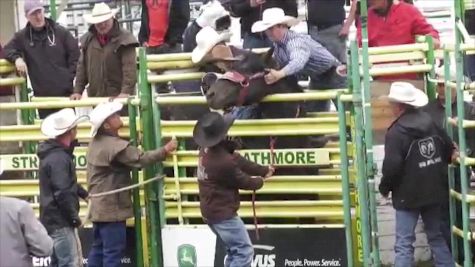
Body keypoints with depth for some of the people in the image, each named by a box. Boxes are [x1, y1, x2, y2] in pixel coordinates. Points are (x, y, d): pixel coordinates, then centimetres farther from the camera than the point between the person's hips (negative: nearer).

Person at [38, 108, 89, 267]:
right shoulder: (59, 159, -21)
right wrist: (75, 217, -15)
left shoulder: (54, 152, 13)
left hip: (53, 219, 11)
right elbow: (63, 194, -24)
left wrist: (84, 194, 19)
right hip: (61, 221, -11)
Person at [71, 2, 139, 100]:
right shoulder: (88, 39, 11)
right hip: (95, 97, 5)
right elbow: (82, 66, 13)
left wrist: (126, 91, -26)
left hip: (119, 98, -5)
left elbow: (129, 68, -15)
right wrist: (78, 91, 7)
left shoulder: (124, 39, -7)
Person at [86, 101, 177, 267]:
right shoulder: (114, 146, -21)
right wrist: (165, 150, -13)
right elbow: (141, 159, -23)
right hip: (111, 208, -10)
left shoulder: (97, 142, 11)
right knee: (113, 251, -5)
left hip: (99, 207, 10)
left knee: (99, 248, 14)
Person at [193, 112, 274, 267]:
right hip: (222, 213, -10)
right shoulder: (223, 161, -29)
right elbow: (244, 182, -11)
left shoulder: (207, 149, 0)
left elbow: (238, 161, 8)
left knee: (235, 250, 20)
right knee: (244, 251, -6)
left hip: (211, 211, 10)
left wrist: (264, 170, 14)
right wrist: (260, 181, 11)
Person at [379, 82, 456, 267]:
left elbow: (392, 166, -19)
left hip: (408, 195, -7)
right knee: (436, 235, 19)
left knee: (404, 244, -8)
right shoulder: (431, 123, 6)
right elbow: (450, 151, 15)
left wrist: (384, 188, -2)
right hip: (433, 192, 7)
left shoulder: (396, 132, -16)